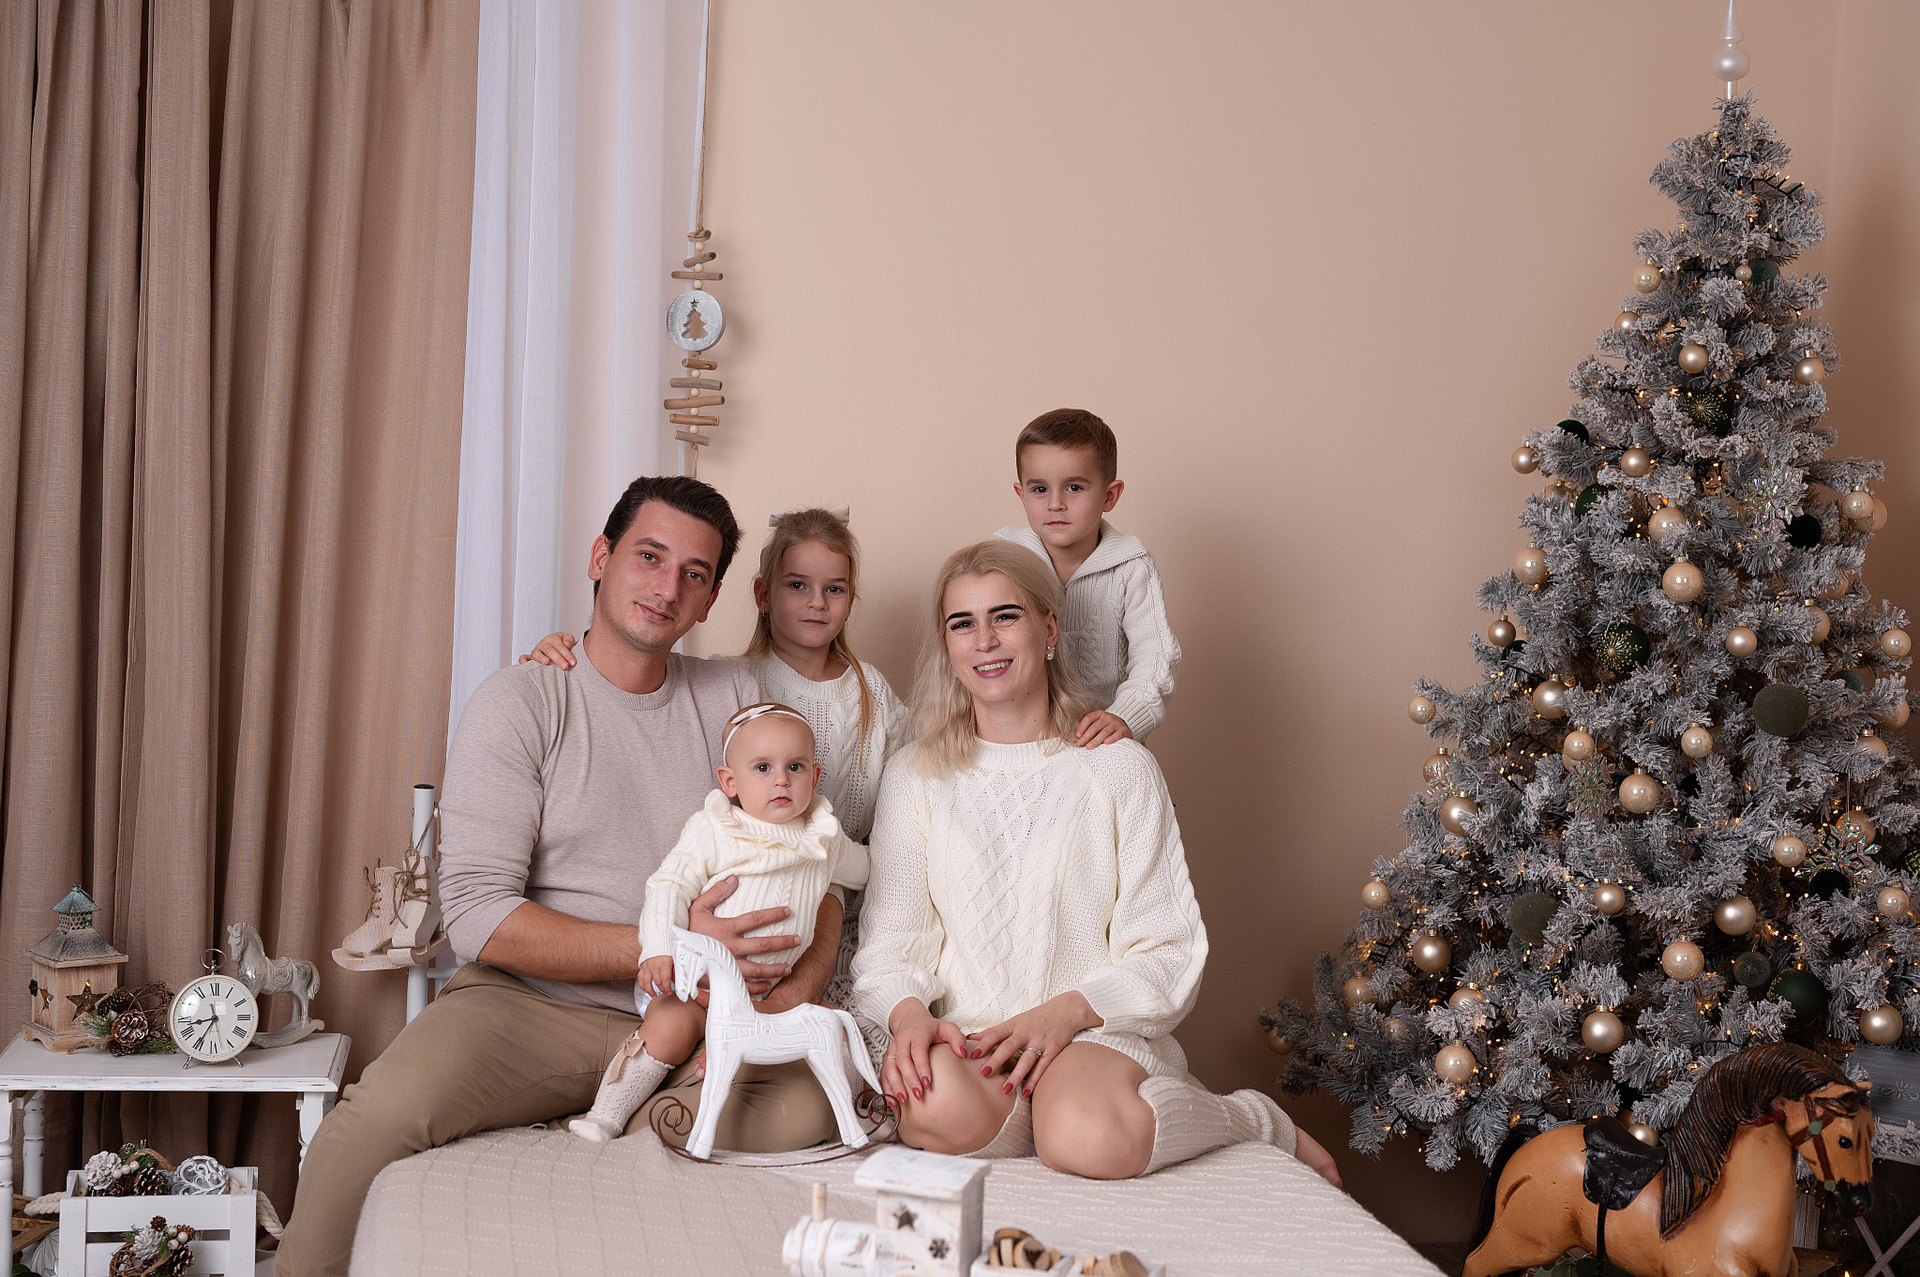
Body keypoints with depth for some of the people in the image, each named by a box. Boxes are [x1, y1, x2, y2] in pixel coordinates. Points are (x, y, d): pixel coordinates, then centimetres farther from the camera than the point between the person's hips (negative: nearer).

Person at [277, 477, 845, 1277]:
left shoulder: (734, 701, 10)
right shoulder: (519, 704, -2)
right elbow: (479, 918, -12)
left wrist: (796, 989, -12)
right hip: (533, 1005, -3)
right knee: (385, 1113, -31)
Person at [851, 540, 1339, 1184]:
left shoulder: (1119, 766, 6)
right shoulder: (913, 776, 12)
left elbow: (1167, 951, 2)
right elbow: (890, 939, 7)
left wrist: (1068, 1009, -16)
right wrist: (908, 1012, -16)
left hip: (1098, 1031, -1)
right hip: (964, 1036, 1)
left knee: (1089, 1141, -35)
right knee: (940, 1109, -37)